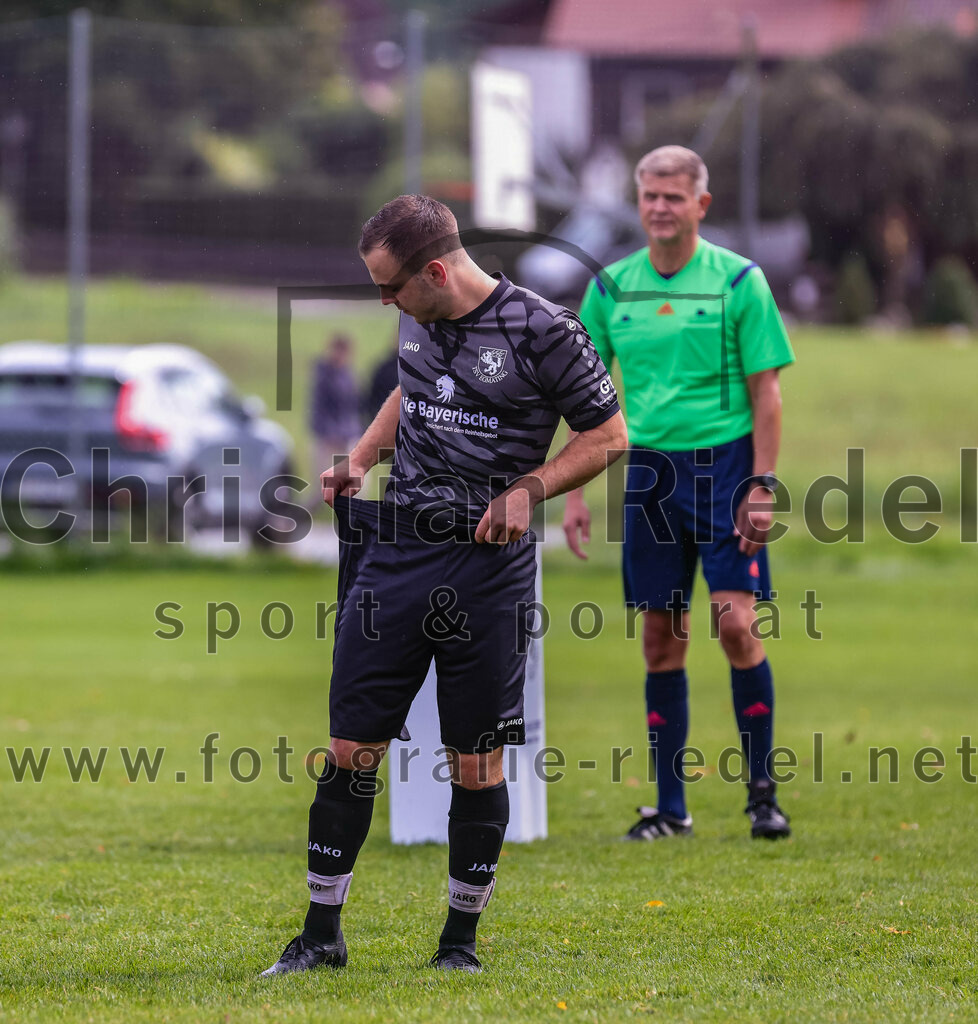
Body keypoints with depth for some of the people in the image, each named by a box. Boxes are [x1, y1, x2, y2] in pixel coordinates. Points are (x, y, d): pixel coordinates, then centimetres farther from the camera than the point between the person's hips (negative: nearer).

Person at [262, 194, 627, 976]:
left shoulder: (542, 332, -10)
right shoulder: (418, 320, 7)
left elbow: (610, 435, -3)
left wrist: (528, 489, -14)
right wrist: (361, 459, 13)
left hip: (487, 567, -5)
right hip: (395, 552, 5)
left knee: (476, 763, 1)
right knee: (350, 749, 2)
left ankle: (461, 939, 15)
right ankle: (322, 935, 11)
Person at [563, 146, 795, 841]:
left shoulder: (739, 281, -3)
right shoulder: (611, 287, 6)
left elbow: (766, 392, -3)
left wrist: (762, 487, -10)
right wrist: (574, 492, 6)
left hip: (724, 463, -3)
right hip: (648, 468, 3)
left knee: (735, 622, -12)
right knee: (662, 640, 4)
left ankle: (762, 791, 1)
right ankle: (670, 806, 10)